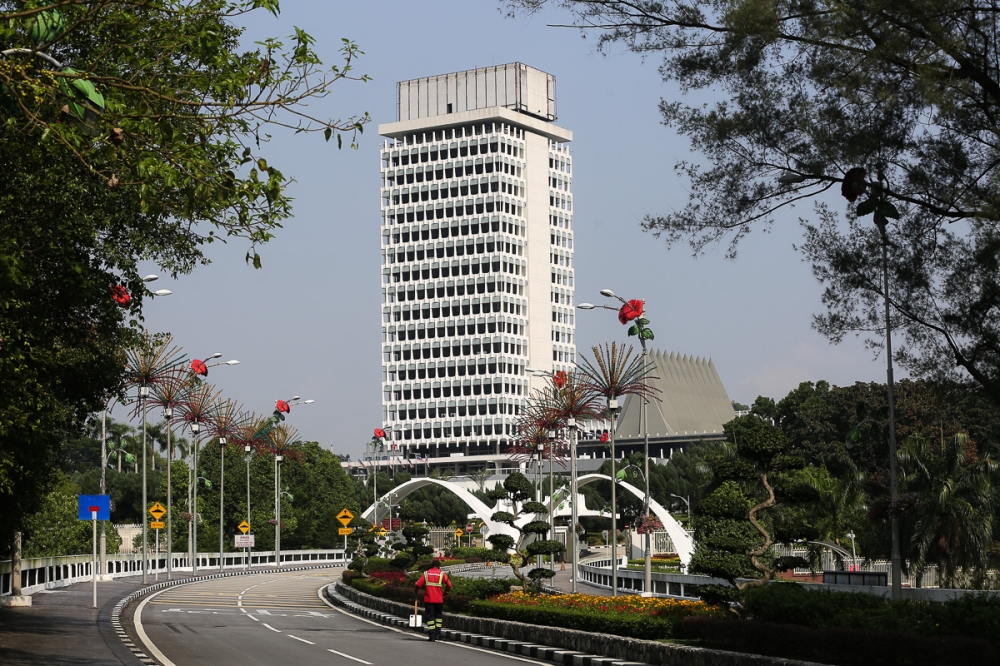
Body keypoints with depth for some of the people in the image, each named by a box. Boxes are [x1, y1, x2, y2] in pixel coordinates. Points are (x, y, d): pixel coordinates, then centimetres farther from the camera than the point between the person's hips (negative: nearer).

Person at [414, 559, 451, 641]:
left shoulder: (426, 573, 3)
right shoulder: (442, 574, 2)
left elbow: (418, 584, -5)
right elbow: (449, 585, -8)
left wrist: (417, 592, 13)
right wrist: (445, 592, 9)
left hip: (428, 599, 0)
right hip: (439, 599, 0)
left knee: (430, 616, 4)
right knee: (438, 615, 18)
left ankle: (432, 635, -2)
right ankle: (438, 633, 12)